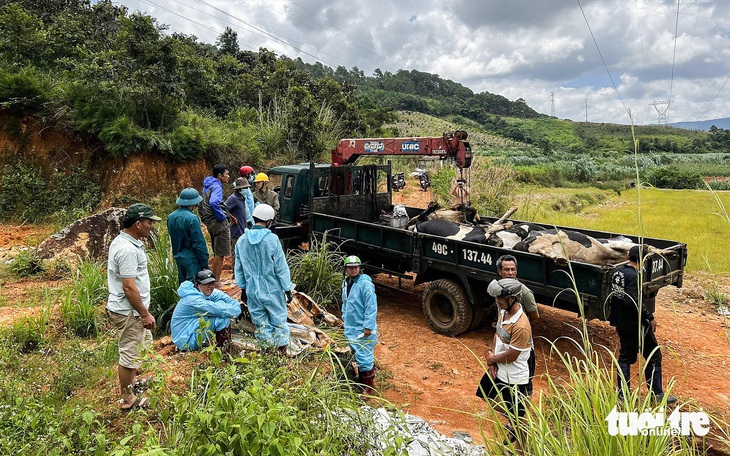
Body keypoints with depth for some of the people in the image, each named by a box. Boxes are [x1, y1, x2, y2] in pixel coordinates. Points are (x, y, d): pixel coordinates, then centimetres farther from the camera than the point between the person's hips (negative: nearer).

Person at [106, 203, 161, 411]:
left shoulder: (123, 241, 8)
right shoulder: (128, 250, -26)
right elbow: (129, 287, -27)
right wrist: (144, 314, -20)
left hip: (131, 309, 11)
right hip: (128, 311, -11)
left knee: (144, 344, 26)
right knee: (130, 354, 3)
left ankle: (130, 382, 44)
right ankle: (128, 399, 19)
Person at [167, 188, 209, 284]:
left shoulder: (171, 217, 5)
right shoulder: (192, 218, -19)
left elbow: (173, 238, 14)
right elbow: (199, 243, -17)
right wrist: (205, 263, -11)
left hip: (179, 258, 8)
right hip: (192, 260, -8)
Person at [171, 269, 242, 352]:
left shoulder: (204, 292, 0)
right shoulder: (193, 299, -27)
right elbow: (220, 310, -33)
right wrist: (235, 310, -20)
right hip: (186, 341, -9)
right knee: (223, 318, -21)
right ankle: (223, 348, 0)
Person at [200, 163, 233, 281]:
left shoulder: (207, 186, 14)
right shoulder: (216, 186, -16)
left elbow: (202, 204, 24)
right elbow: (214, 203, -34)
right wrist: (221, 216, -22)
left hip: (210, 223, 10)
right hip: (219, 224, -10)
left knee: (217, 254, 19)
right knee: (219, 255, -2)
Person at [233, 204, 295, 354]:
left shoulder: (242, 240, -1)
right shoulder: (272, 239, -15)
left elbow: (238, 268, 8)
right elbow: (281, 268, -11)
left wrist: (243, 288, 20)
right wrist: (288, 289, -2)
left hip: (252, 290, 4)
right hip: (272, 289, -4)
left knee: (260, 323, 14)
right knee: (279, 321, 11)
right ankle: (282, 352, 16)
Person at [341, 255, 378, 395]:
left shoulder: (365, 284, -19)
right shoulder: (346, 283, 7)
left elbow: (371, 307, -21)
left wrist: (368, 326, -22)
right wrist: (345, 319, 21)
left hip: (363, 328, -8)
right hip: (351, 327, 8)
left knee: (364, 357, -4)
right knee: (358, 355, 21)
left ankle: (369, 386, 9)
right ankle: (361, 378, 38)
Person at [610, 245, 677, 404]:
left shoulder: (618, 271, 5)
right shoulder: (634, 276, -21)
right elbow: (634, 301, -28)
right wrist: (650, 317, -19)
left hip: (620, 322, 8)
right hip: (635, 324, -8)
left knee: (625, 355, 16)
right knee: (653, 356, 7)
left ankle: (623, 393, 20)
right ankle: (656, 394, 14)